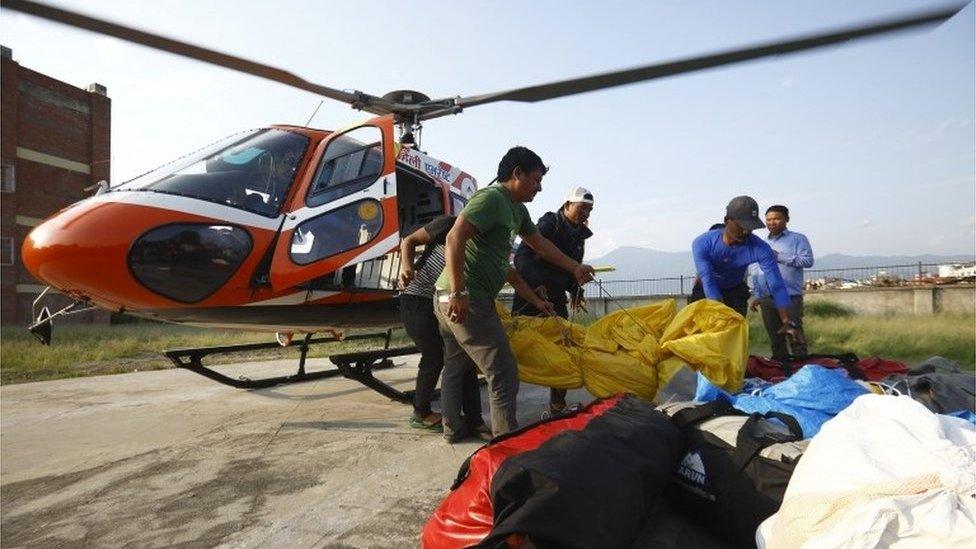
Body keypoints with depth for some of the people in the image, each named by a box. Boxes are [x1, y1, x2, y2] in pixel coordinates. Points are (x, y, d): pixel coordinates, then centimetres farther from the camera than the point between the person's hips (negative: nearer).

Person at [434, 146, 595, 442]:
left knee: (456, 365, 19)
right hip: (468, 299, -11)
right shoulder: (492, 198, -13)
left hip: (449, 297, 11)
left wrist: (575, 268, 35)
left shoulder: (517, 209, 18)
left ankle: (453, 428, 32)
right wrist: (459, 293, -28)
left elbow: (539, 244, 31)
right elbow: (455, 238, -24)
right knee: (503, 373, -5)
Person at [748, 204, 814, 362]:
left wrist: (779, 257, -10)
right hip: (766, 299, 5)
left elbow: (808, 260, -9)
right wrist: (755, 296, 12)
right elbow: (753, 273, 18)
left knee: (796, 336, -5)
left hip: (791, 297, -5)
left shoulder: (797, 239, 5)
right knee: (775, 338, 10)